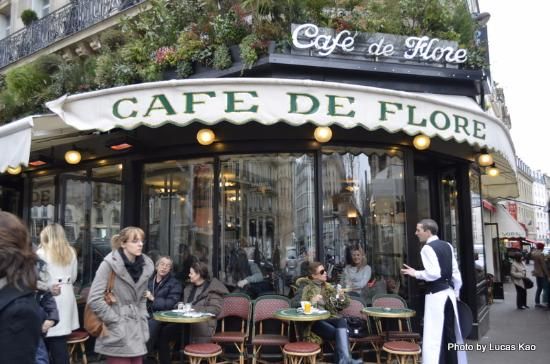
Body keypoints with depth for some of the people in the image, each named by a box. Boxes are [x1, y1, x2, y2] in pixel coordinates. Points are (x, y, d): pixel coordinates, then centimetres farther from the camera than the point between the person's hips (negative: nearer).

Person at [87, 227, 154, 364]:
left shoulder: (146, 265, 6)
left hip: (137, 332, 6)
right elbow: (94, 299, -14)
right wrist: (115, 321, -12)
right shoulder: (109, 264, -12)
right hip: (117, 333, -6)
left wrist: (142, 321, 10)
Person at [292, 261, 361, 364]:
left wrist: (342, 297, -1)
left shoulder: (328, 287, 20)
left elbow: (342, 306, 22)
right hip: (313, 321, -4)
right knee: (340, 333, -30)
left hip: (328, 317, 4)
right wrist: (311, 302, -23)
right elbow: (294, 304, -8)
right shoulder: (305, 287, 5)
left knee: (342, 321, -32)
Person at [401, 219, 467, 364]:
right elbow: (456, 272, 13)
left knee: (434, 336, -4)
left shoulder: (427, 248, -13)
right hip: (449, 292, 8)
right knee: (451, 333, 17)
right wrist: (456, 293, 21)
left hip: (435, 295, -8)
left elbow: (434, 274, -22)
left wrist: (416, 273, -8)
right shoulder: (447, 246, 10)